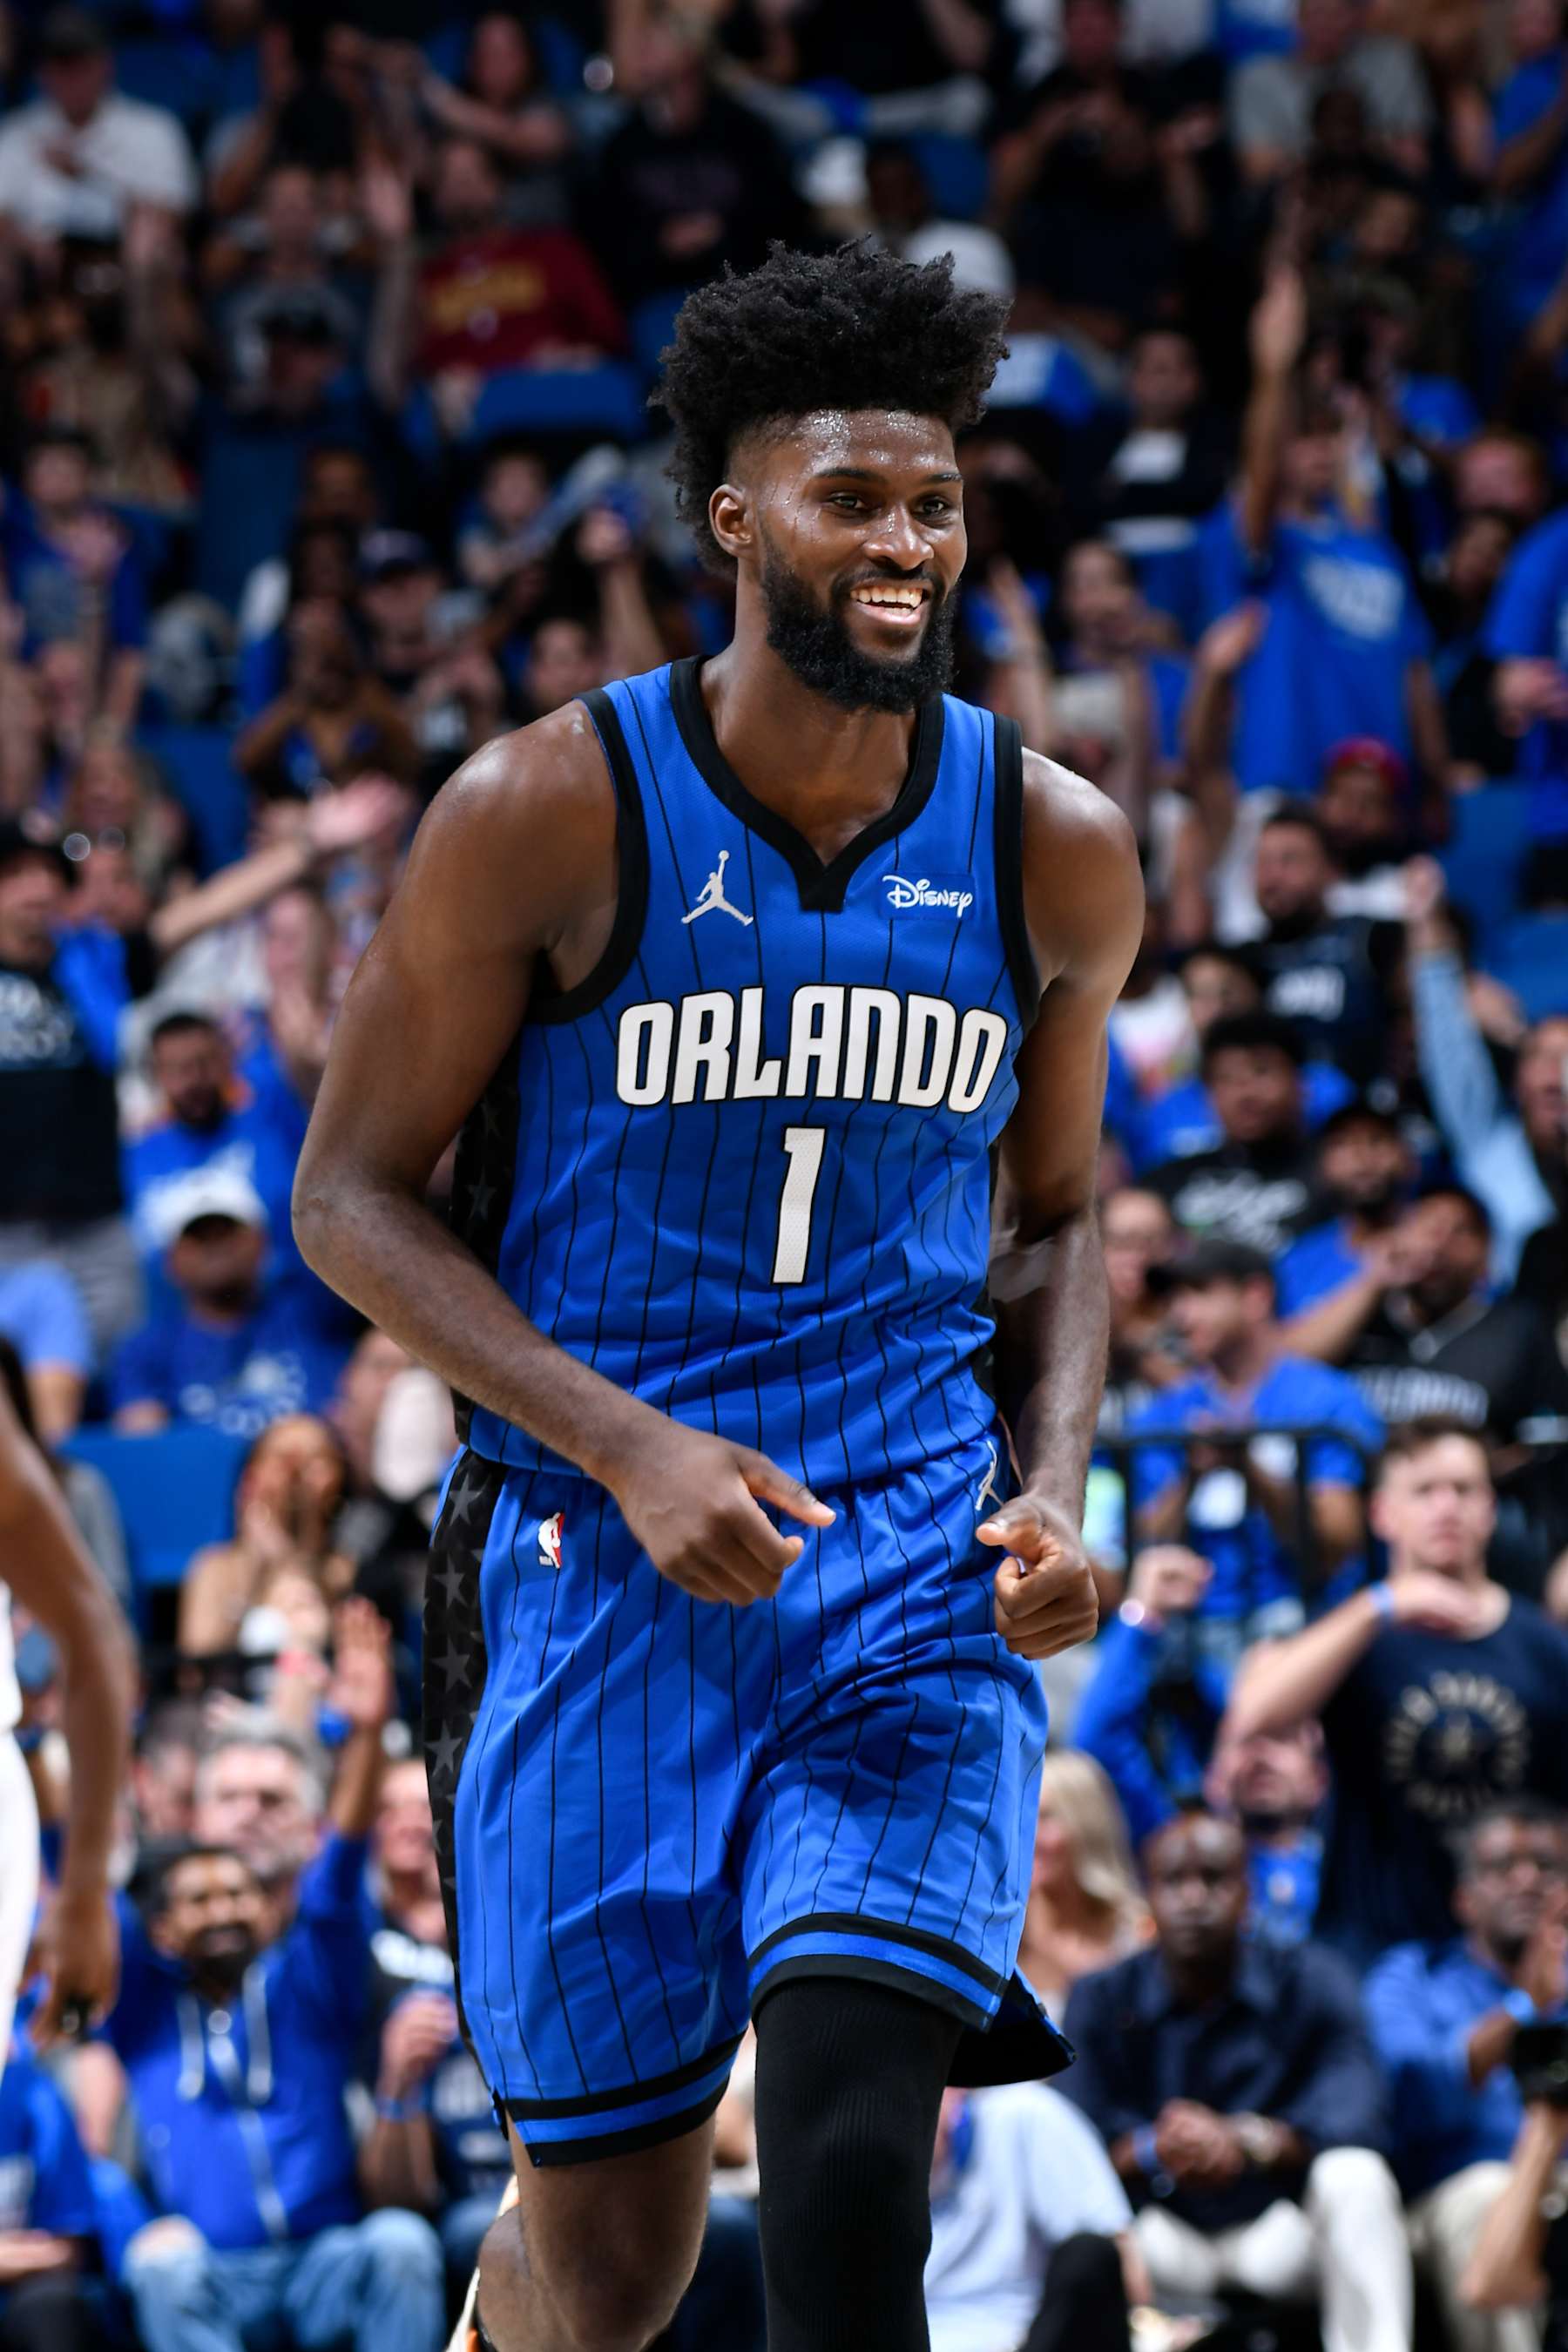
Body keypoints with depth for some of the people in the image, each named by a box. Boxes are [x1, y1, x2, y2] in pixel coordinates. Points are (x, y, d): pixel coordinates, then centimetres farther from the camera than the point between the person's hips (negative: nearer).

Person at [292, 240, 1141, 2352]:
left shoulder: (1055, 853, 3)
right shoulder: (550, 814, -8)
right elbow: (352, 1193, -3)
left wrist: (1055, 1484, -1)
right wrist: (628, 1448, -15)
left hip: (915, 1578, 2)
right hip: (602, 1575, -2)